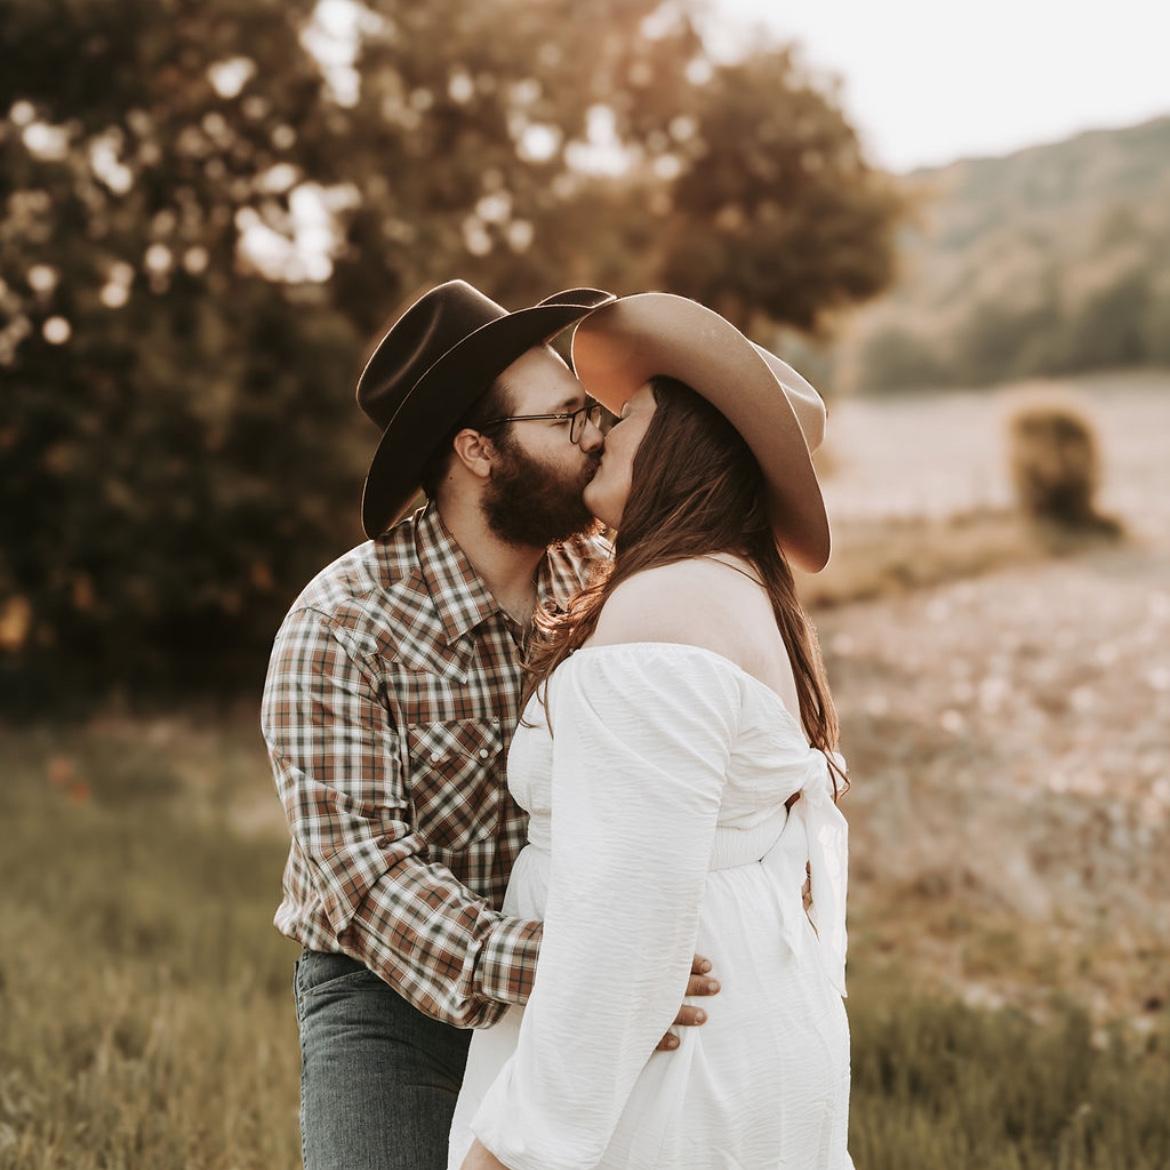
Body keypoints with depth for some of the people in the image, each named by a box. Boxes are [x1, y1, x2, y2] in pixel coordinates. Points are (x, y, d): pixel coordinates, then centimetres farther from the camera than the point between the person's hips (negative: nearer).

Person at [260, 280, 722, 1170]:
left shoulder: (597, 576, -2)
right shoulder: (340, 629, -19)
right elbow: (361, 866, -27)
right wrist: (546, 972, -39)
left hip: (559, 995, 5)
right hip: (393, 1006, -4)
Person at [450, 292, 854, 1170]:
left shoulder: (657, 616, -19)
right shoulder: (754, 610, 11)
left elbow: (629, 907, -25)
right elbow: (815, 849, 16)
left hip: (652, 1072, -9)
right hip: (761, 1050, 9)